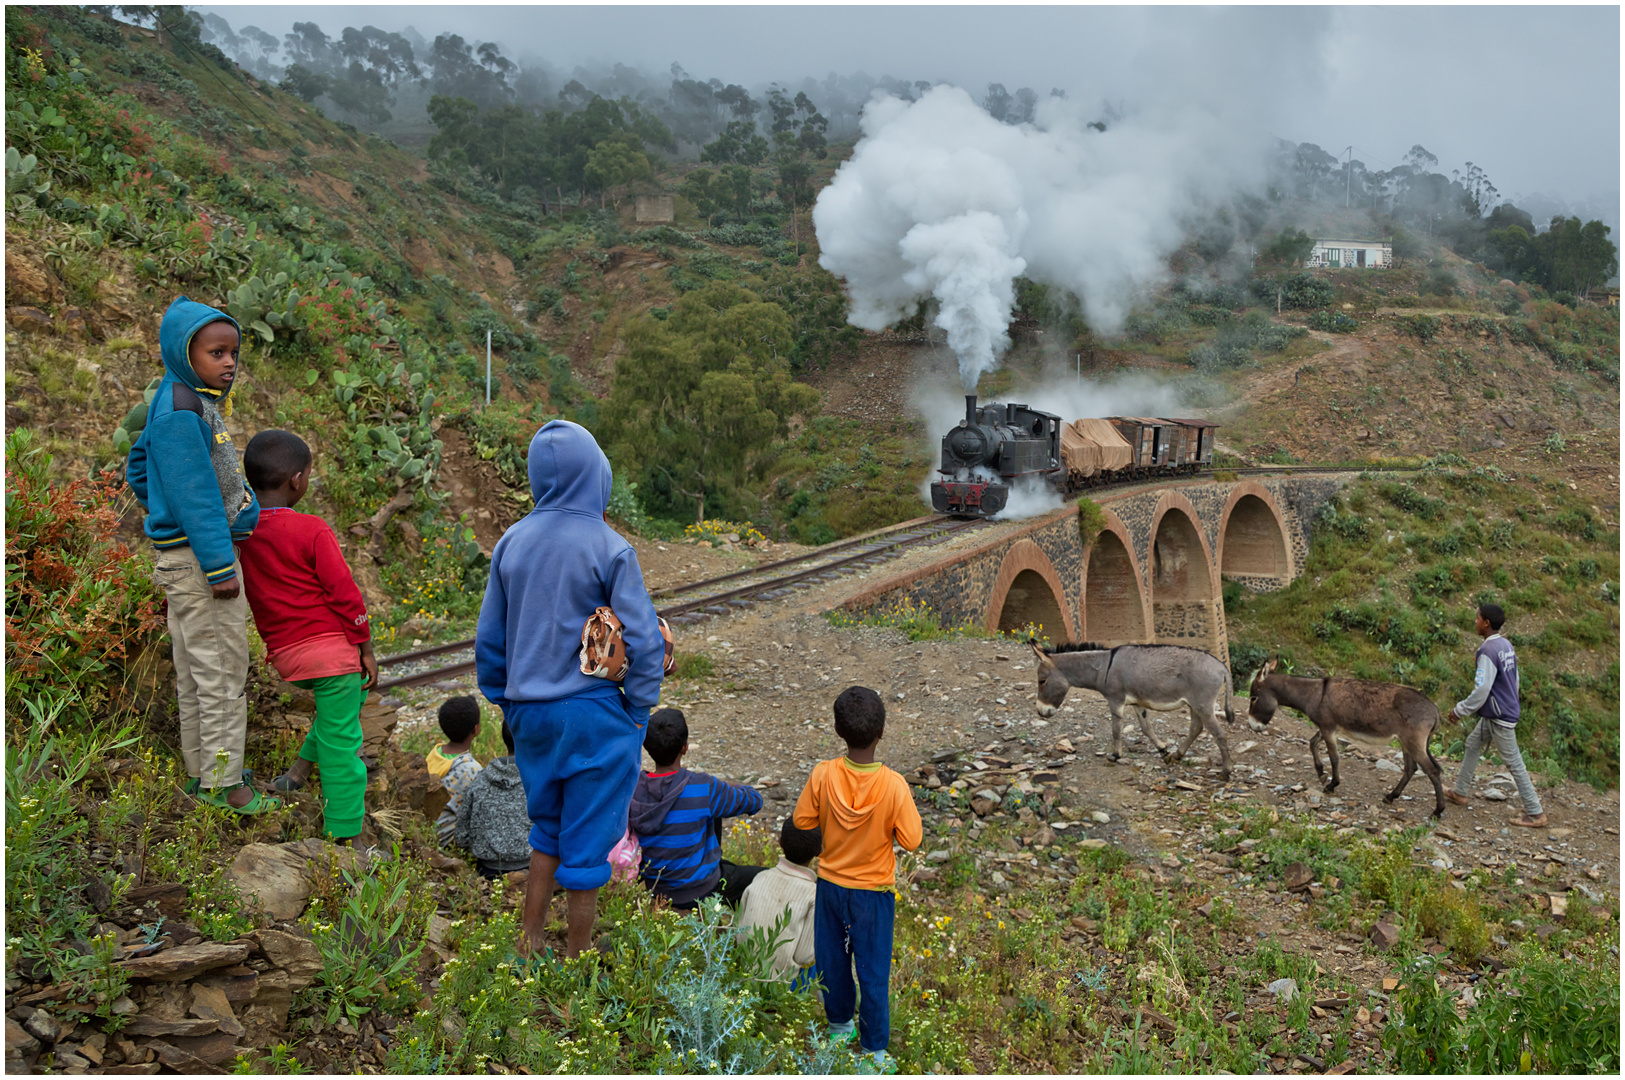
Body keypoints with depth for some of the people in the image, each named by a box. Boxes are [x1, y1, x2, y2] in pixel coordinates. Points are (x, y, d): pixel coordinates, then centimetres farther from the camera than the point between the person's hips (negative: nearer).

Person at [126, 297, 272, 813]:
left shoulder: (194, 404, 12)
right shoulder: (179, 411, -18)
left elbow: (138, 469, 24)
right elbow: (193, 495, -22)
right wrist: (220, 567, -22)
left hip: (183, 557, 10)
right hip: (198, 557, -10)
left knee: (195, 673, 16)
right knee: (221, 672, -3)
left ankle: (200, 770, 26)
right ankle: (222, 781, 5)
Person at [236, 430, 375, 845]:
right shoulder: (311, 530, -12)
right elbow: (345, 594, -11)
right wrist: (366, 650, -2)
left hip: (284, 655, 7)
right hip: (330, 646, -7)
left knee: (344, 701, 31)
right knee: (341, 742, 1)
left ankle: (299, 770, 25)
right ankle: (347, 837, 7)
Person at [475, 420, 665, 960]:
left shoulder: (512, 542, 1)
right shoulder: (608, 547, -14)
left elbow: (488, 638, 9)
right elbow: (644, 641, -13)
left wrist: (506, 702, 21)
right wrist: (638, 712, 0)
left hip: (531, 713, 5)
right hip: (595, 716, -5)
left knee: (547, 834, 24)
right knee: (588, 847, 8)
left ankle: (528, 945, 28)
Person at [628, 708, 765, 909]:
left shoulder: (633, 788, -15)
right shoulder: (704, 789, -27)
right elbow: (754, 800, -10)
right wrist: (731, 787, 11)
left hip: (653, 887, 5)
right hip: (699, 892, -5)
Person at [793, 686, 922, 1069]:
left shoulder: (823, 775, -20)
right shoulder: (893, 785, -25)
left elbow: (802, 821, -7)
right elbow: (910, 840, -16)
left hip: (830, 884, 2)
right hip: (873, 892, -2)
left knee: (832, 960, 23)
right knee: (873, 972, 14)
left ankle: (839, 1025, 43)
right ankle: (874, 1049, 26)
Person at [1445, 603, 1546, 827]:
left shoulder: (1488, 651, -22)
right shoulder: (1506, 645, 7)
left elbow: (1481, 690, -26)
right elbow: (1514, 680, 16)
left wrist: (1460, 710, -15)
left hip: (1499, 718, -10)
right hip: (1494, 715, 10)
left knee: (1514, 763, -3)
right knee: (1472, 745, 20)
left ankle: (1536, 814, 4)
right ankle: (1460, 793, 31)